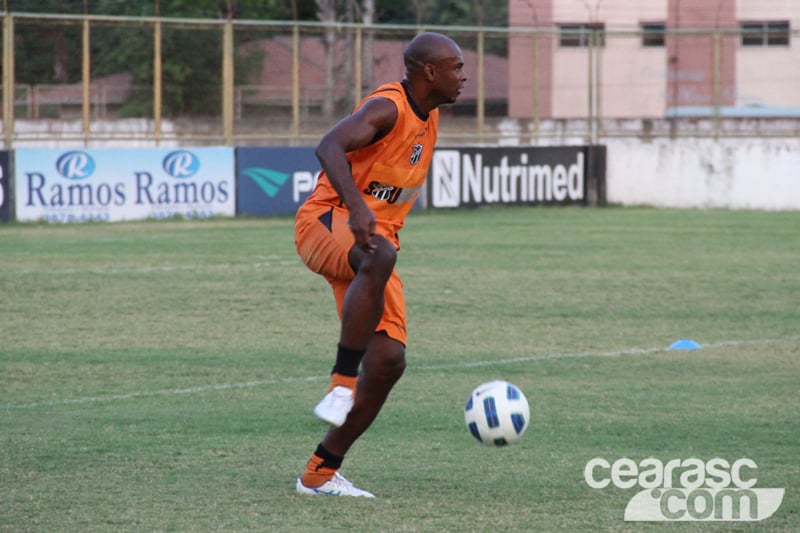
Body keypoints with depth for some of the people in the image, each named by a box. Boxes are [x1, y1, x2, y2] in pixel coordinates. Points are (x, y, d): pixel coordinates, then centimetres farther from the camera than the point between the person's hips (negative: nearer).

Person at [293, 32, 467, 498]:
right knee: (380, 258, -43)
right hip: (327, 223, -8)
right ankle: (343, 383, -38)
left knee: (389, 361, -5)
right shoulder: (388, 107, -15)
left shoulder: (429, 116, 13)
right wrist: (357, 207, -47)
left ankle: (320, 473, 4)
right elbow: (330, 148, -33)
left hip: (373, 239, 8)